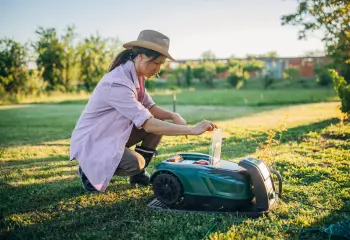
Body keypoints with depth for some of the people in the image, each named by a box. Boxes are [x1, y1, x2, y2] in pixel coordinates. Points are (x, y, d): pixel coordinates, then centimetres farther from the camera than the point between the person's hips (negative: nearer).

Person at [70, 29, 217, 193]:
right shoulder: (118, 83, -31)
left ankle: (139, 173, 9)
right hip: (90, 143, -9)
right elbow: (148, 124, -36)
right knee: (134, 163, -30)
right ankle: (89, 171, -2)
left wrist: (173, 116, -16)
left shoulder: (136, 77, -2)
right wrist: (192, 130, -36)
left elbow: (149, 107, 4)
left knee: (159, 122, -3)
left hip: (114, 135, 9)